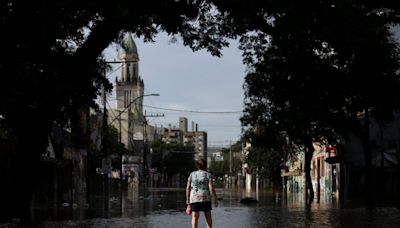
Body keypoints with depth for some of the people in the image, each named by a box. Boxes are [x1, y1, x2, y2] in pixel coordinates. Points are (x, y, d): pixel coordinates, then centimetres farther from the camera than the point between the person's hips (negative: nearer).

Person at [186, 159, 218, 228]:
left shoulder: (192, 174, 4)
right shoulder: (208, 175, -3)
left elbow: (188, 188, 2)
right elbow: (212, 188, -10)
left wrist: (187, 199, 10)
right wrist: (216, 199, -4)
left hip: (194, 198, 1)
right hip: (205, 198, -1)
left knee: (195, 217, -2)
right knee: (208, 216, 12)